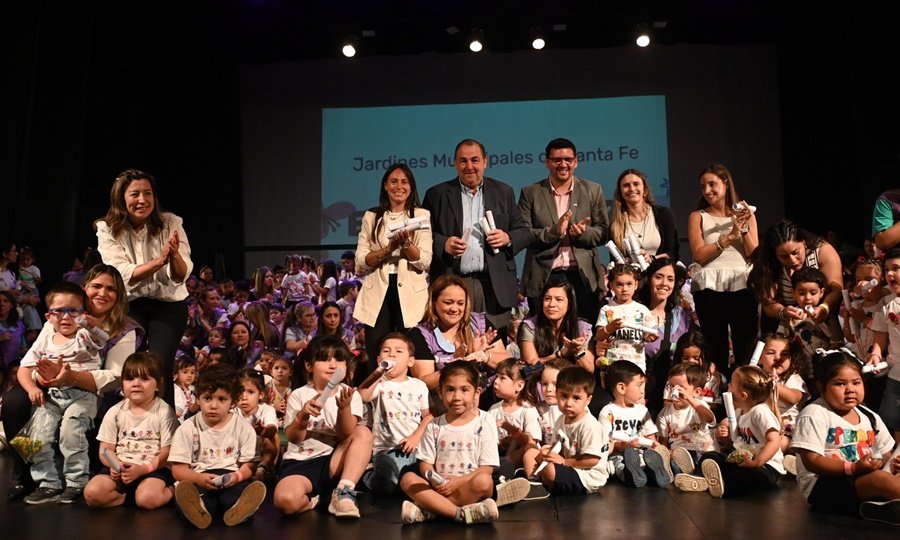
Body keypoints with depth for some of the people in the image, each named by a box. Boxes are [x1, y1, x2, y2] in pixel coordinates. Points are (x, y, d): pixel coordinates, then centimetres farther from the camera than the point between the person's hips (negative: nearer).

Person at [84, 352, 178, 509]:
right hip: (120, 468, 4)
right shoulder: (115, 412, 7)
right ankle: (137, 495, -7)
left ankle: (172, 490, -4)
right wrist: (114, 466, -15)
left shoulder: (164, 412, -5)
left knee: (148, 498, -32)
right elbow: (106, 449, 7)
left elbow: (168, 452, -7)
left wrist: (142, 469, -20)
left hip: (154, 468, -4)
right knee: (92, 493, -22)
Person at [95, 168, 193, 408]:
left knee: (160, 372, -9)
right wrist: (159, 260, -37)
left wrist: (175, 255, -40)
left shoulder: (170, 223, -11)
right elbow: (123, 275, -20)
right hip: (128, 305, 1)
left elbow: (181, 276, -17)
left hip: (169, 304, -1)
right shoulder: (108, 229, -9)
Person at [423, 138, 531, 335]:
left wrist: (508, 238, -6)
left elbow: (524, 233, 14)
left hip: (494, 287, 1)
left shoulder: (503, 192, 14)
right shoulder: (437, 194, 10)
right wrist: (443, 244, -12)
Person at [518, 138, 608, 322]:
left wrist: (584, 232, -12)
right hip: (543, 277, -1)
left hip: (583, 275, 1)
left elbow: (604, 231, 9)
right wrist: (554, 231, -15)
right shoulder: (530, 193, 7)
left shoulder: (593, 190, 11)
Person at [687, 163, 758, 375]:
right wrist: (730, 236, -11)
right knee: (716, 347, 2)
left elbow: (755, 255, 4)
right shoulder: (698, 216, 7)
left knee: (746, 346, -2)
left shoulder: (745, 214, 12)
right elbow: (699, 255, -6)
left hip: (741, 284, 1)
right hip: (710, 286, -1)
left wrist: (744, 228, -8)